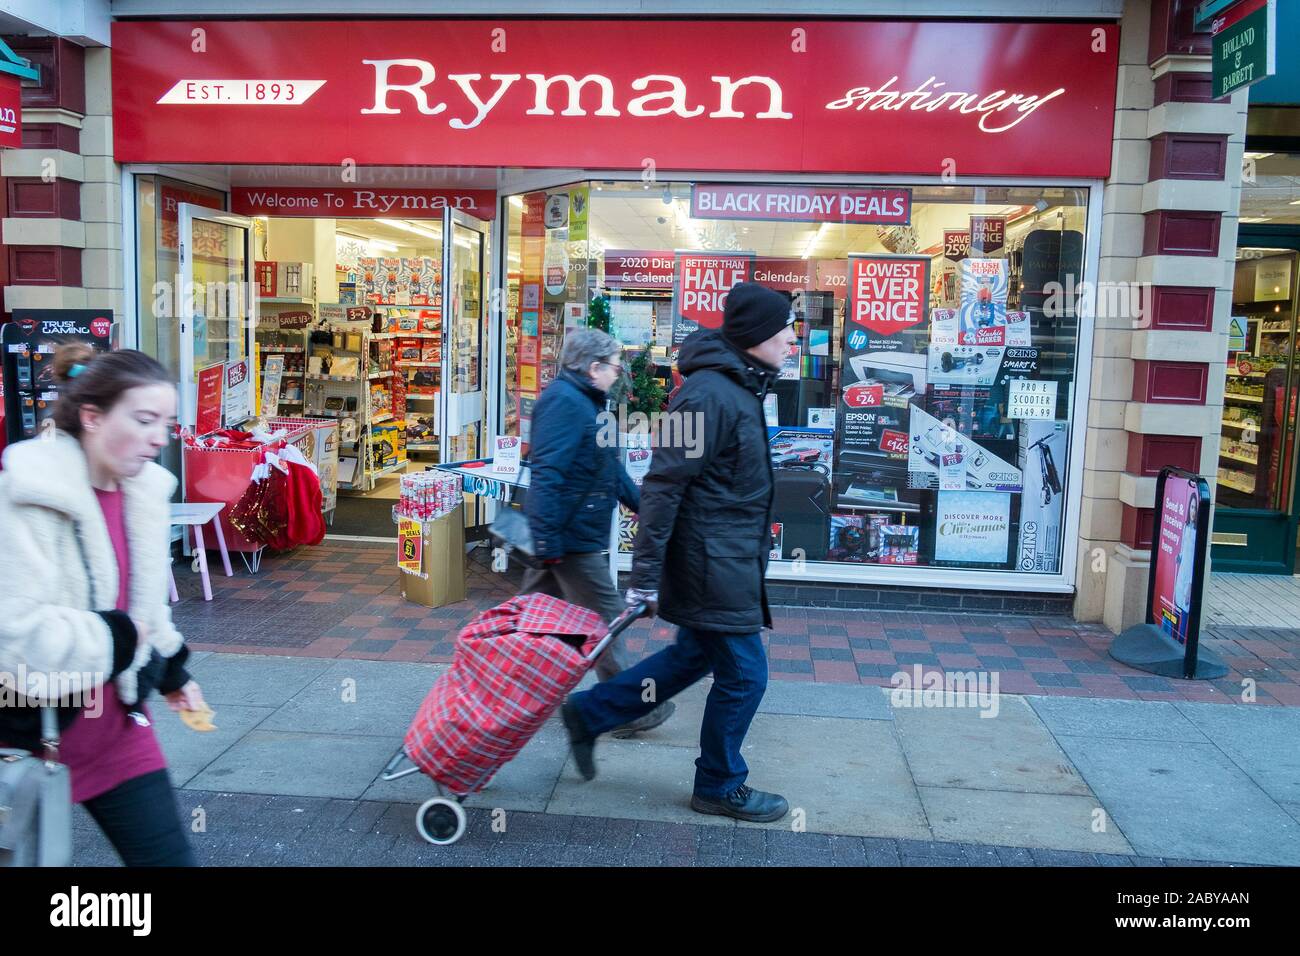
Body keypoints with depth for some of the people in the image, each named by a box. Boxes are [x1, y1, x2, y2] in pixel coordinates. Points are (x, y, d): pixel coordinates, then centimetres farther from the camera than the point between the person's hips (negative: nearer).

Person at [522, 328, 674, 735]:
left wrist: (642, 504, 27)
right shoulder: (565, 401, -18)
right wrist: (548, 542, -29)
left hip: (559, 536, 10)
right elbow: (547, 474, -26)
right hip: (572, 537, -10)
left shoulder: (584, 402, 16)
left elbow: (611, 471, 25)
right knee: (605, 618, 0)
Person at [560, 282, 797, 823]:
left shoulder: (736, 387, 10)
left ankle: (589, 714, 31)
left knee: (696, 656, 21)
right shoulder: (710, 394, -21)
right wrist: (645, 575, -20)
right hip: (714, 562, -10)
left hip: (727, 557, 10)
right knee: (743, 675, 4)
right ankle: (720, 787, 25)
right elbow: (662, 486, -22)